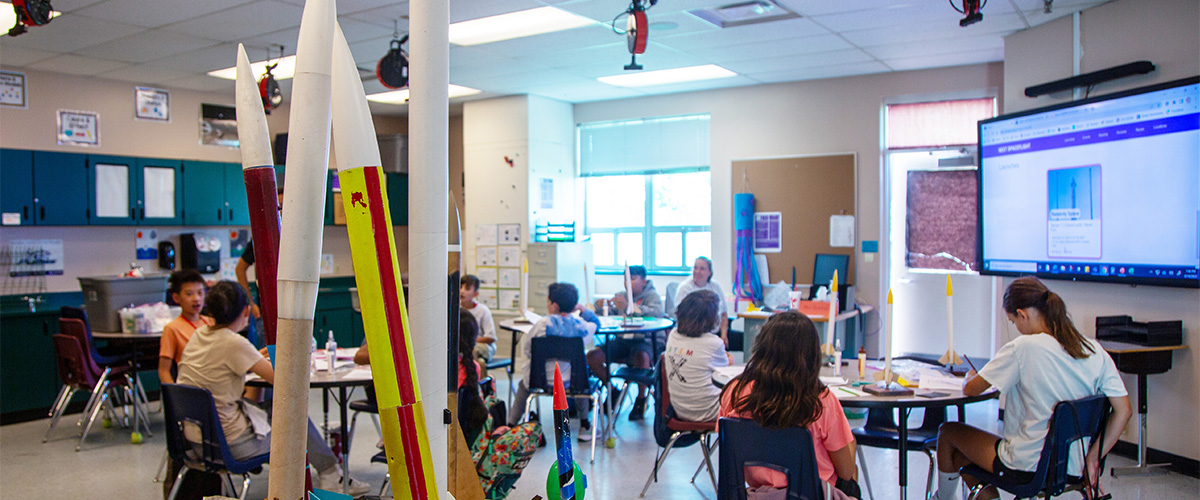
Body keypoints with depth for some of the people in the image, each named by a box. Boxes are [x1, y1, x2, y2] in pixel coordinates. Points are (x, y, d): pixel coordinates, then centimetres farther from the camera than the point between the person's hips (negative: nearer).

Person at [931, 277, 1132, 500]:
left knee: (948, 432, 20)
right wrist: (1093, 458, 3)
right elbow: (1123, 410, -2)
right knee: (962, 457, 25)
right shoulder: (1095, 351, -2)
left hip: (1029, 468, -7)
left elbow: (970, 389, -10)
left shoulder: (1022, 348, -18)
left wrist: (971, 376, 14)